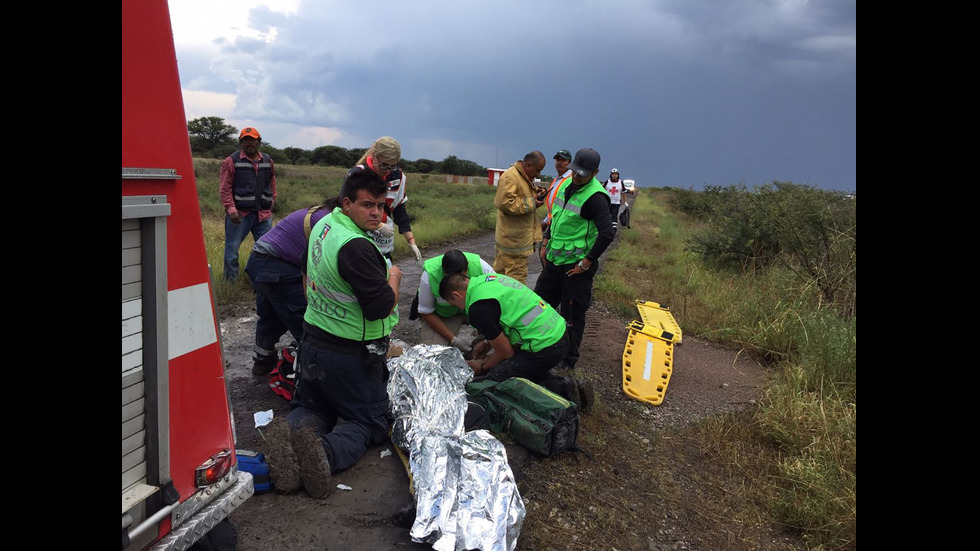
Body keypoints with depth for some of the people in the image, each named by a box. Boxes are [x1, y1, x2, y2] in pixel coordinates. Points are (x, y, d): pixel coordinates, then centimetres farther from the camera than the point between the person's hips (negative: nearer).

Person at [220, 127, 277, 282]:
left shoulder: (267, 160, 11)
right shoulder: (232, 161, -4)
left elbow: (272, 183, 23)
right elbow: (225, 187, -6)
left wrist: (271, 201, 16)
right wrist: (231, 209, -13)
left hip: (263, 213, 4)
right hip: (239, 214, -4)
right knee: (232, 248, 2)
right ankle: (230, 282, 14)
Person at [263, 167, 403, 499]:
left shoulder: (325, 224, 3)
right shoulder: (356, 247, -27)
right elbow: (381, 307, -26)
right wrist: (394, 277, -7)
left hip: (313, 340, 8)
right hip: (353, 356, -8)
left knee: (310, 408, 23)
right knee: (369, 421, 11)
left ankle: (288, 434, -12)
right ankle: (327, 451, -20)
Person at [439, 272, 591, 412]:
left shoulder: (478, 308, -16)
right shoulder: (490, 278, 12)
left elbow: (506, 352, -7)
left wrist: (483, 367, 12)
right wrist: (487, 342, 27)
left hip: (544, 349, -9)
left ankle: (563, 390, -6)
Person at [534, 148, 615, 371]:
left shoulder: (595, 197, -19)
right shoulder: (567, 185, 8)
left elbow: (607, 233, -26)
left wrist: (586, 262, -21)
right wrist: (546, 243, 17)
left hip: (576, 266, -8)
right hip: (554, 260, 8)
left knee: (573, 315, 4)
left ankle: (568, 360, 20)